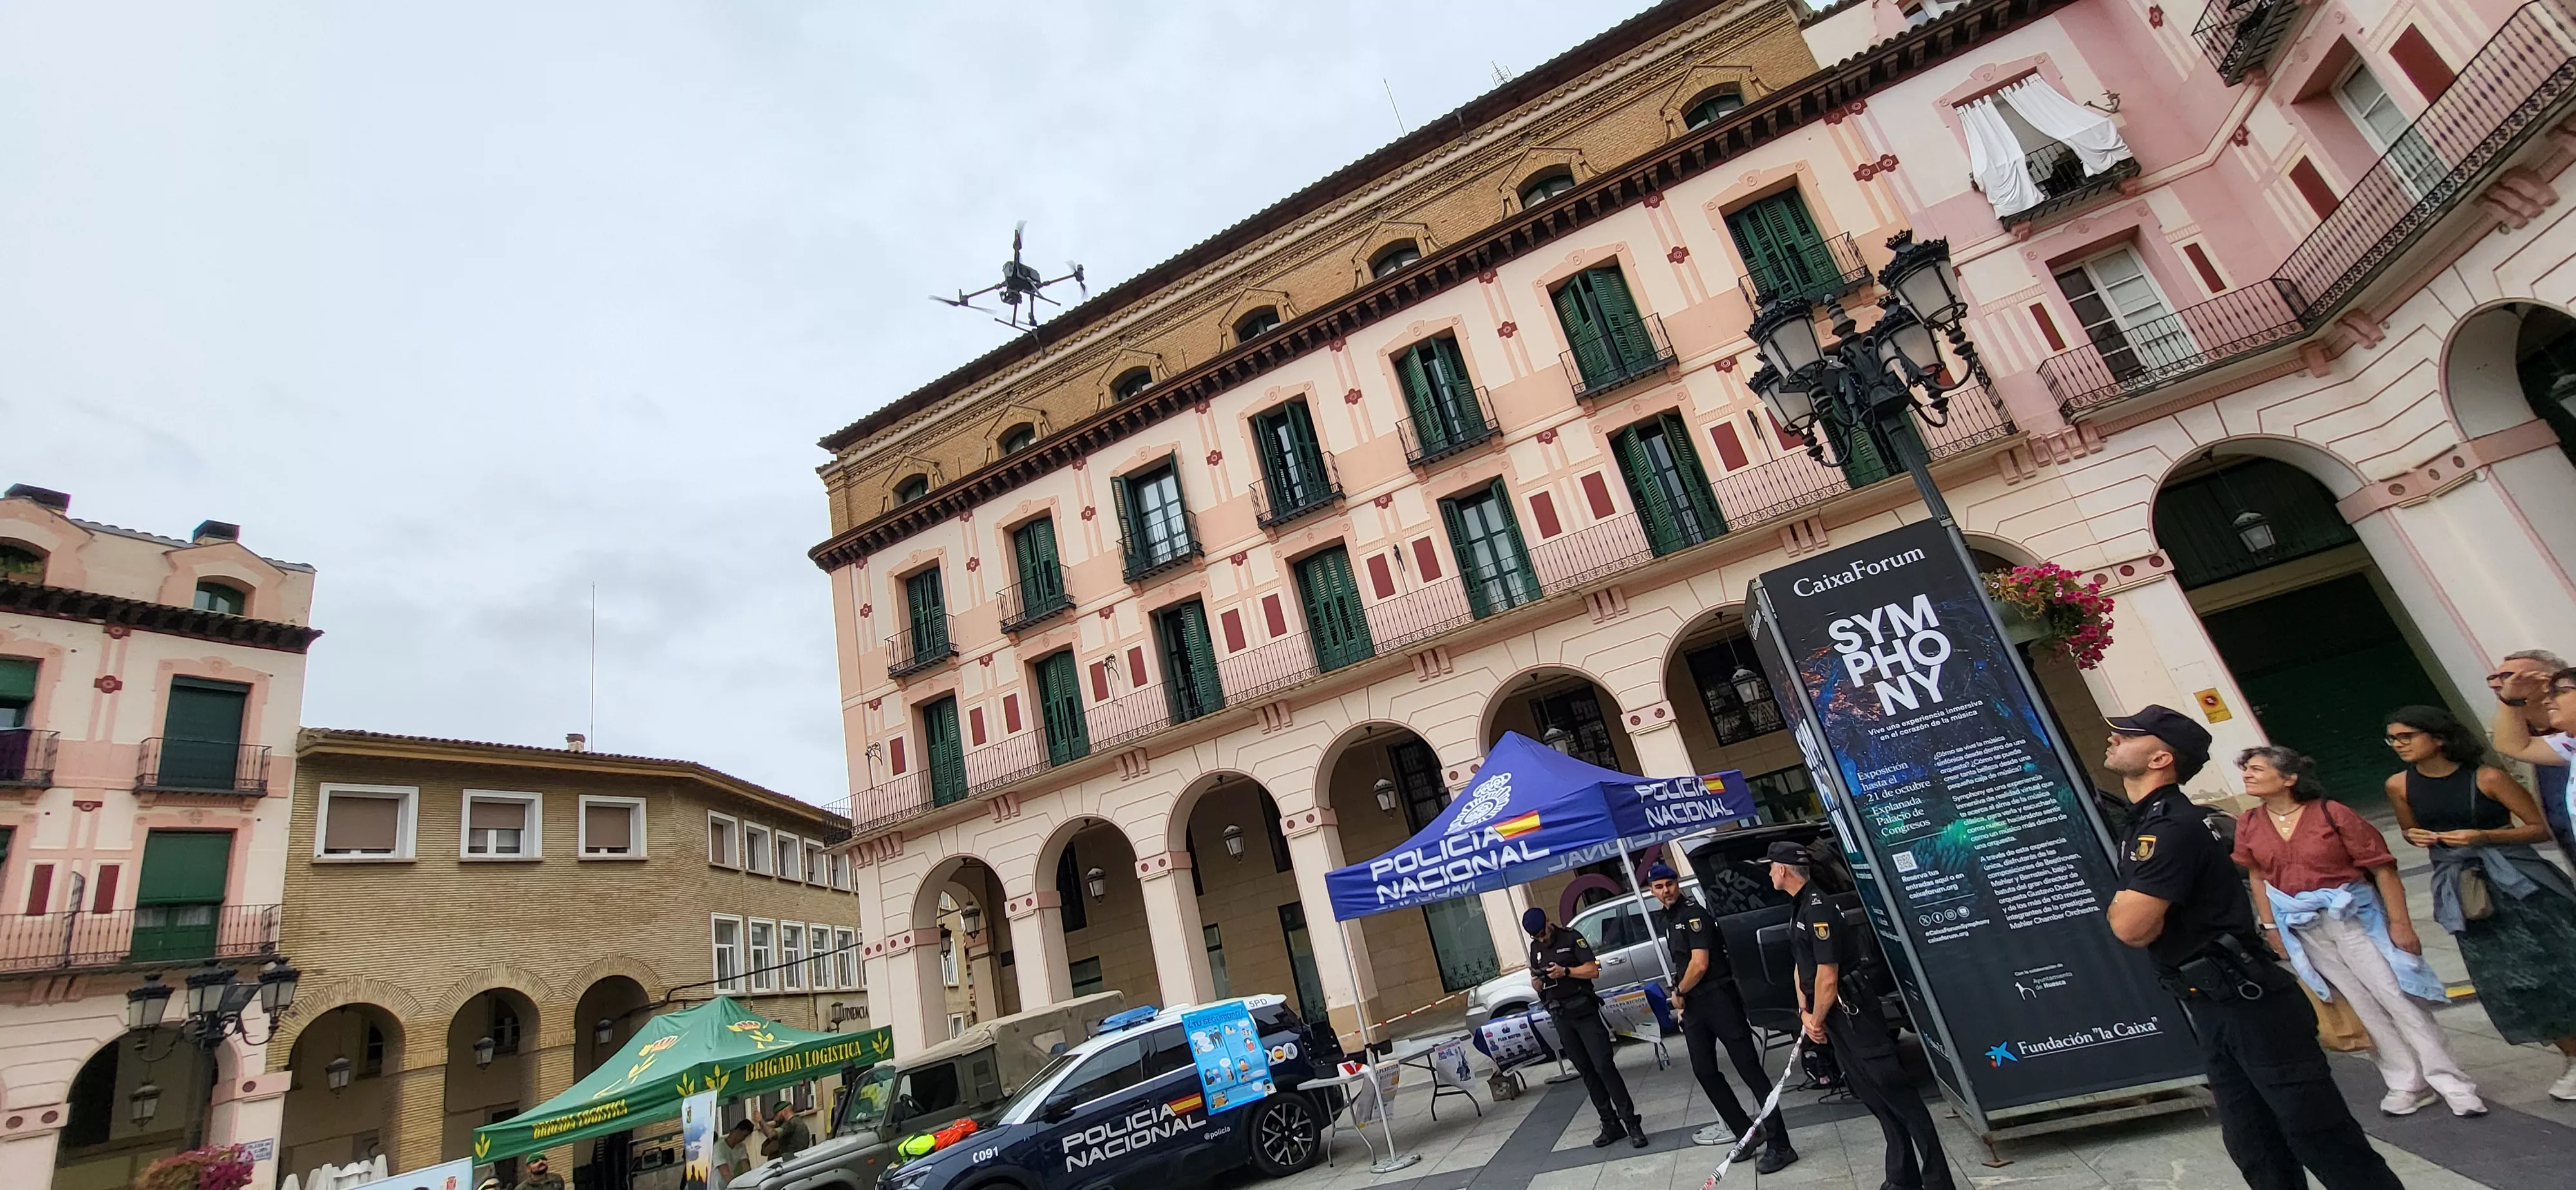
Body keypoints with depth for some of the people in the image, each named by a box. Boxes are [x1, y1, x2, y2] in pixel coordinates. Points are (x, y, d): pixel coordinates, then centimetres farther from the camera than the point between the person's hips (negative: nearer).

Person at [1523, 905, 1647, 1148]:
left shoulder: (1572, 938, -5)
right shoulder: (1536, 948, 11)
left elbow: (1593, 971, -10)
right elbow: (1538, 987, 15)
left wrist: (1565, 971, -22)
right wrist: (1538, 979, -9)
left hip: (1584, 1011, -5)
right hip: (1560, 1017, 5)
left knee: (1604, 1066, -11)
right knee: (1587, 1072, 6)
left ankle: (1631, 1123, -7)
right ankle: (1610, 1125, 12)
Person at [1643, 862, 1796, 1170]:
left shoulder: (1694, 913, -13)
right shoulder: (1668, 920, 14)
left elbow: (1700, 964, -19)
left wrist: (1679, 992, -7)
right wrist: (1681, 997, 11)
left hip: (1719, 998, -9)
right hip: (1693, 1006, 9)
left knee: (1749, 1068, -6)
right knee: (1705, 1071, 10)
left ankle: (1779, 1144, -3)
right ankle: (1746, 1134, 22)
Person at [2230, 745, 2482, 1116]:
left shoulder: (2332, 814, -11)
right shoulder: (2250, 829, 0)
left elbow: (2381, 866, -8)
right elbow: (2258, 877, 11)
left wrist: (2400, 922, -11)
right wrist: (2270, 926, 8)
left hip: (2352, 915, -3)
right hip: (2302, 928, 3)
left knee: (2396, 997, -2)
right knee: (2362, 1006, 9)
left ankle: (2453, 1083, 11)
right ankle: (2408, 1084, 20)